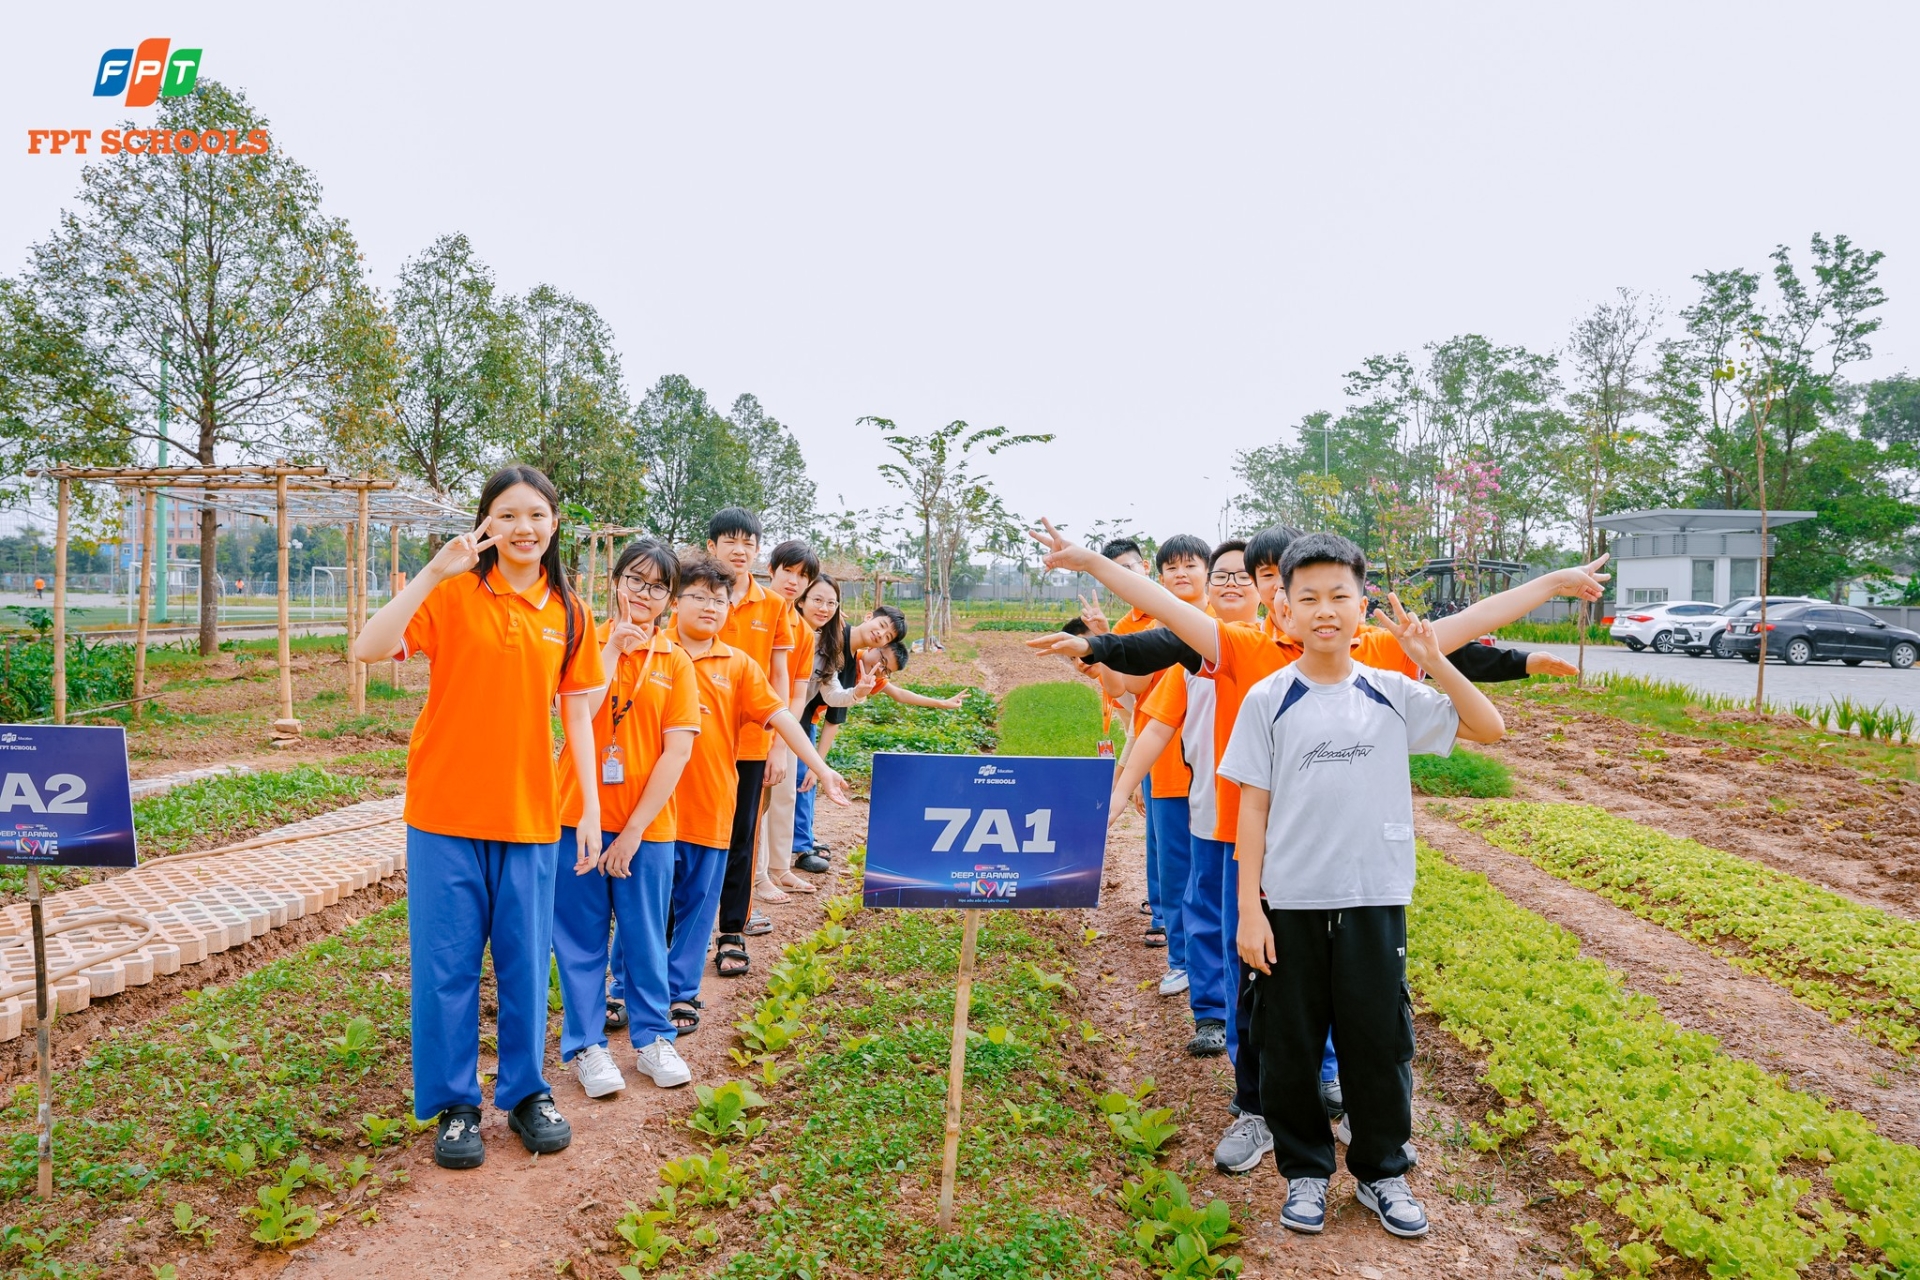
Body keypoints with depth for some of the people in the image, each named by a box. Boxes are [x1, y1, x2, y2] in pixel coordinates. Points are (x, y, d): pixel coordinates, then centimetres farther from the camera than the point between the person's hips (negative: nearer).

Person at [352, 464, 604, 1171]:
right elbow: (368, 649, -19)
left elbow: (577, 712, 8)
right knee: (446, 962, 6)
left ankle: (527, 1093, 28)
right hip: (447, 809, -2)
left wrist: (591, 806, 4)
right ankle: (453, 1105, 23)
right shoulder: (454, 594, -5)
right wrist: (432, 573, -26)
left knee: (525, 959, 11)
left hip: (530, 813, 3)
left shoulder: (568, 612, 5)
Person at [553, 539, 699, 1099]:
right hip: (580, 815, 0)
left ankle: (652, 1036, 27)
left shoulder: (675, 661, 1)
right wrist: (613, 649, -16)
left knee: (645, 936, 11)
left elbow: (677, 751, -5)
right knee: (582, 936, 8)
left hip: (646, 823, 0)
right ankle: (586, 1044, 22)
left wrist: (634, 829, -9)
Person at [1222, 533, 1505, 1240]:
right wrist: (1249, 909, -6)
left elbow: (1489, 728, 1)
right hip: (1290, 900, -1)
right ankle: (1305, 1170, 29)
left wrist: (1434, 660, -11)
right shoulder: (1268, 699, -4)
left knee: (1379, 1042, 11)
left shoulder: (1392, 693, 1)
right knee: (1290, 1045, 9)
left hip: (1375, 898, 1)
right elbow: (1253, 808, -3)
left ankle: (1382, 1172, 31)